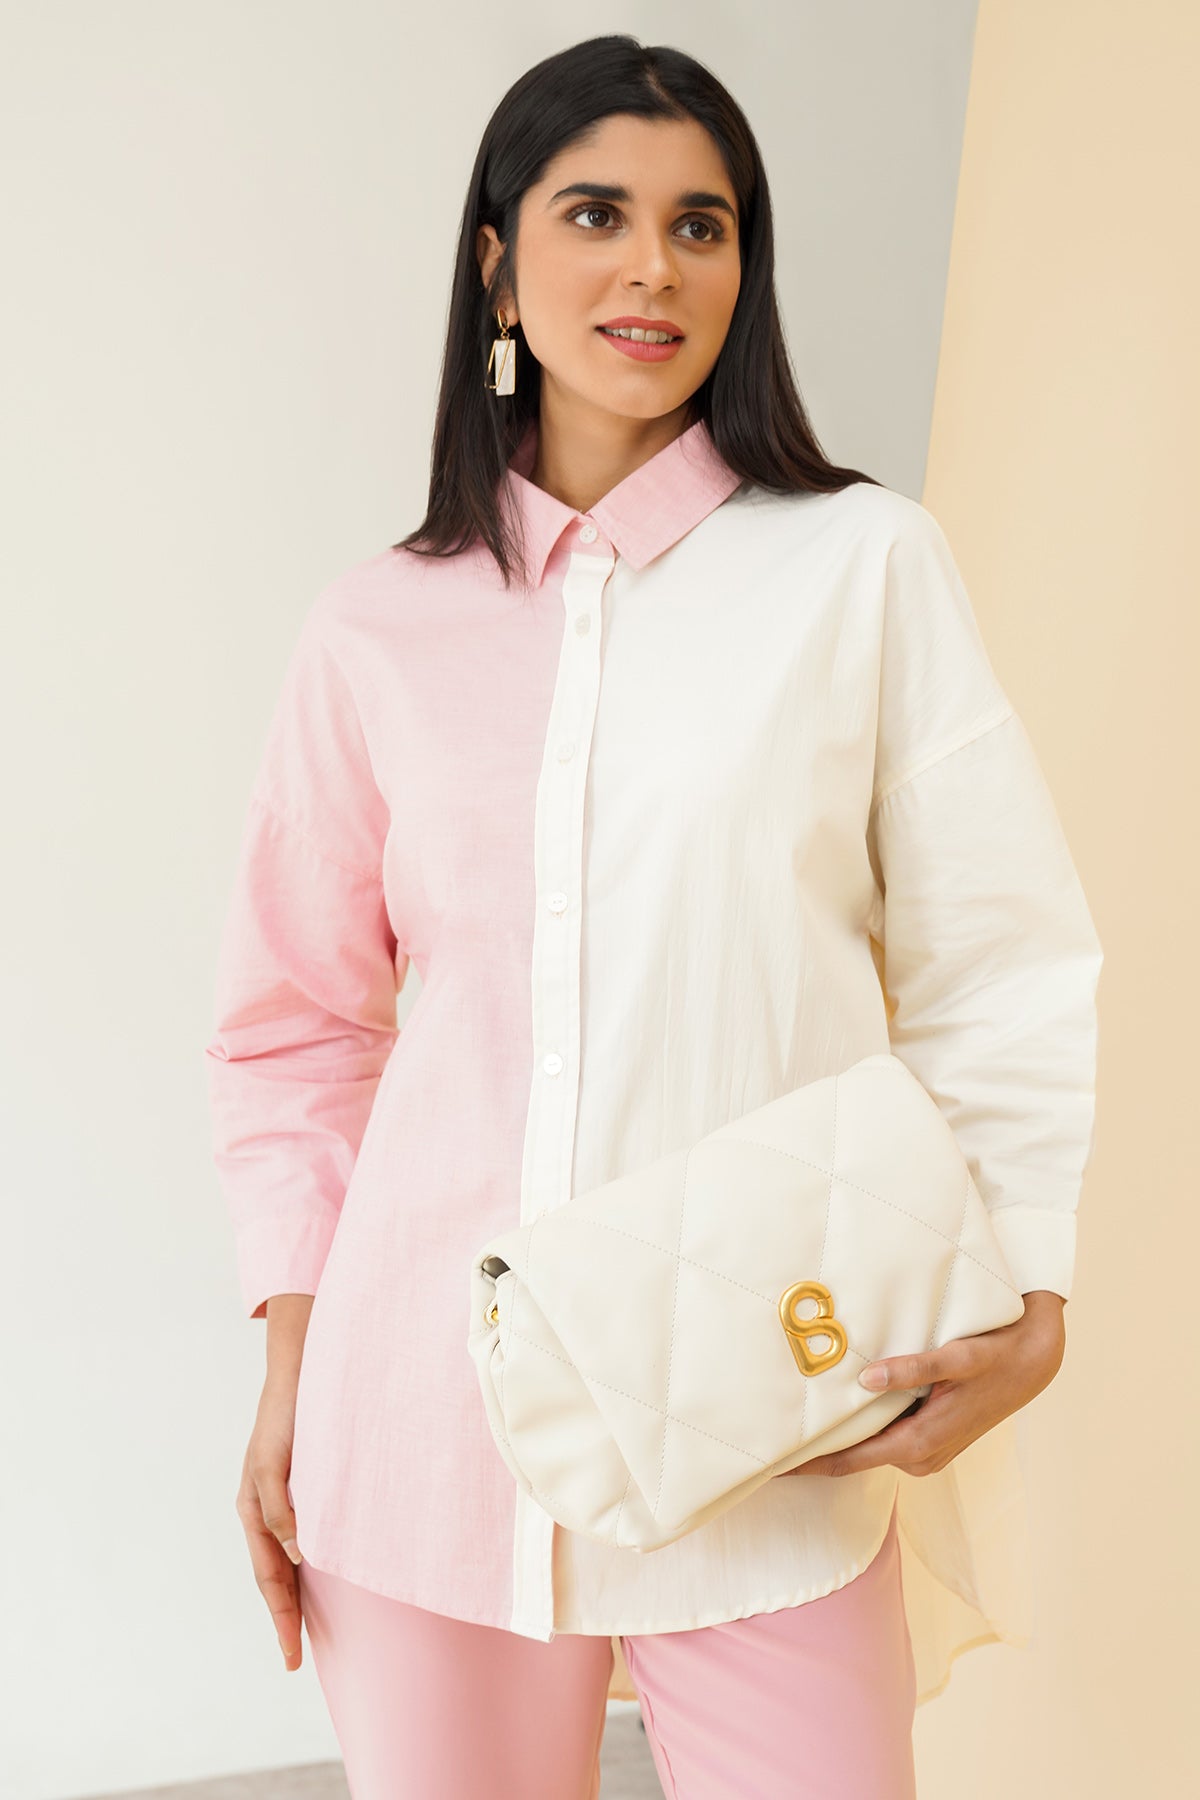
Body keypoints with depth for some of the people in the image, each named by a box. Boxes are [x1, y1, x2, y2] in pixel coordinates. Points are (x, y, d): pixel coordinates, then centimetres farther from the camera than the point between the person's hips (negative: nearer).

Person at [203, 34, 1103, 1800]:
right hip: (436, 1395, 2)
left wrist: (1028, 1305, -10)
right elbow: (301, 1020, 11)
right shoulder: (377, 629, 5)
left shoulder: (865, 563, 0)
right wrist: (290, 1356, 7)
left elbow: (996, 973, 1)